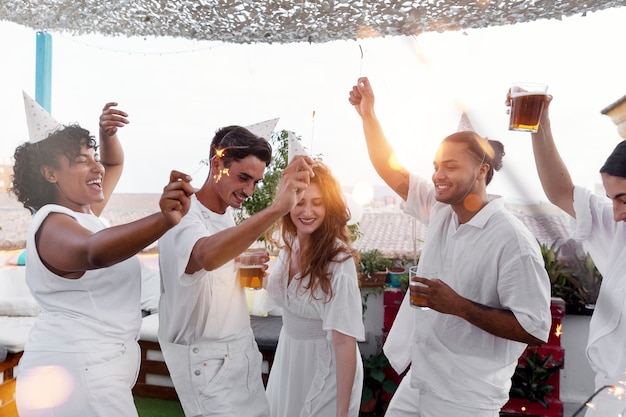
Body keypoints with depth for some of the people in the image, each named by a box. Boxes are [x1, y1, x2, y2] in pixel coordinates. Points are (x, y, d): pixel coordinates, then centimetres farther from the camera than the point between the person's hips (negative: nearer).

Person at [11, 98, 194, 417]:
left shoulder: (82, 212, 10)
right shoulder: (53, 225, -19)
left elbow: (114, 164, 23)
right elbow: (95, 252, -43)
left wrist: (109, 134, 1)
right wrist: (164, 220, -59)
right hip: (76, 375, -10)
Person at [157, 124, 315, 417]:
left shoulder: (229, 213, 4)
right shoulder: (184, 217, -23)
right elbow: (206, 256, -47)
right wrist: (277, 208, -57)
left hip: (243, 349, 8)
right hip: (207, 359, -8)